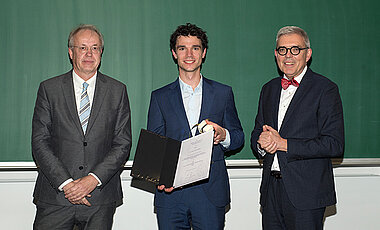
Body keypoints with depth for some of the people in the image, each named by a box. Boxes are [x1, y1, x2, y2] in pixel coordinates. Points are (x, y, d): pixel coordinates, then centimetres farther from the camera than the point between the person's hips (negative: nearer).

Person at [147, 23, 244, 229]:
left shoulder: (223, 93, 9)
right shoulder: (160, 97, 9)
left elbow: (238, 137, 13)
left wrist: (223, 135, -11)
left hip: (211, 192, 0)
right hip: (171, 192, 0)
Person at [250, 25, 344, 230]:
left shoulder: (325, 89, -5)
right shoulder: (268, 89, 15)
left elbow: (335, 144, -13)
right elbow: (257, 133, 20)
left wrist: (284, 144, -15)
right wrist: (261, 143, -4)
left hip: (306, 193, -5)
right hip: (271, 190, 5)